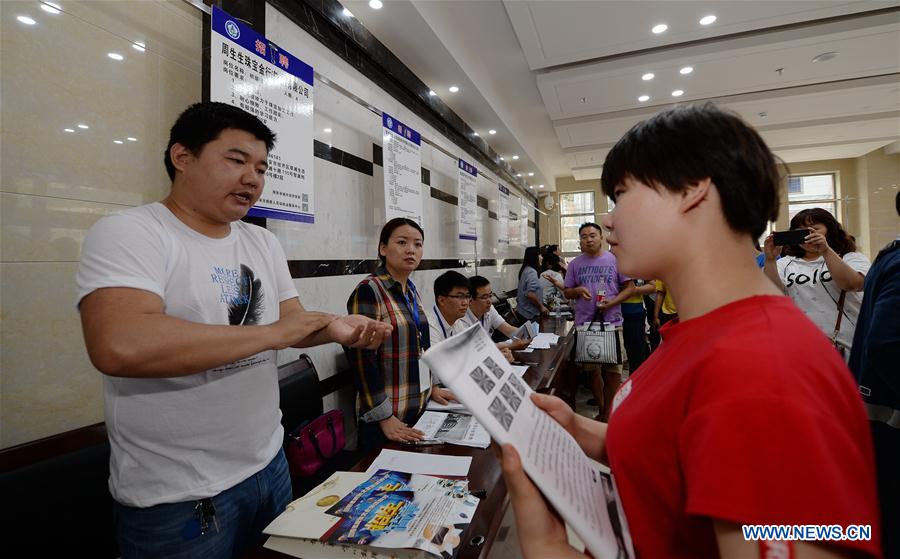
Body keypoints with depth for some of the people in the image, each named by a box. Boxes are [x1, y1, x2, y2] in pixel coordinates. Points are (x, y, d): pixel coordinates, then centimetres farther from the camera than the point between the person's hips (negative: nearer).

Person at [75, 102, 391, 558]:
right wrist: (273, 333, -26)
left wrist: (334, 328, -14)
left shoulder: (264, 243, 5)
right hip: (176, 496, -6)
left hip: (269, 464, 7)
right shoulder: (128, 233, -15)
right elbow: (119, 346, -32)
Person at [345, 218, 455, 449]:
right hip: (389, 414, -8)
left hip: (419, 406, 8)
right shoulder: (368, 291, -17)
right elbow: (362, 358, -21)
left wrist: (431, 387, 16)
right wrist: (384, 417, -20)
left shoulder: (412, 291, 8)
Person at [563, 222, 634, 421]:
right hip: (584, 323, 3)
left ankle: (608, 411, 19)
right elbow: (567, 293, 12)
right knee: (592, 369, 12)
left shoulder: (615, 260, 0)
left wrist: (612, 302, -14)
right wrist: (578, 291, -11)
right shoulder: (575, 264, 7)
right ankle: (601, 410, 29)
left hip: (612, 321, -2)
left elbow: (630, 287, 1)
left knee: (613, 370, 3)